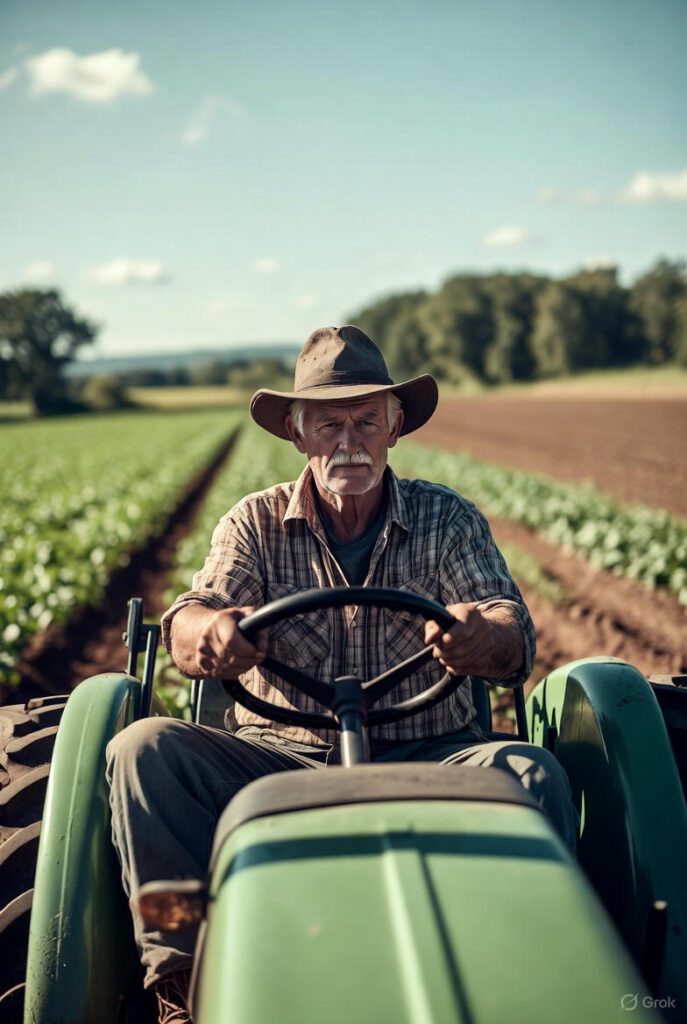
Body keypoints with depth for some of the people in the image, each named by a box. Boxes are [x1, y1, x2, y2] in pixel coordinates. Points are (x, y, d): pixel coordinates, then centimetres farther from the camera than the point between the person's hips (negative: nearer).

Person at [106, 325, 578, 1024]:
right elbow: (190, 621, -11)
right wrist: (210, 633, -38)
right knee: (142, 749, -22)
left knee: (532, 773, -29)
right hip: (280, 755, 1)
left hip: (424, 761, 0)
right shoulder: (256, 524, 5)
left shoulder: (449, 520, 4)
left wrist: (483, 633, -39)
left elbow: (513, 632, -11)